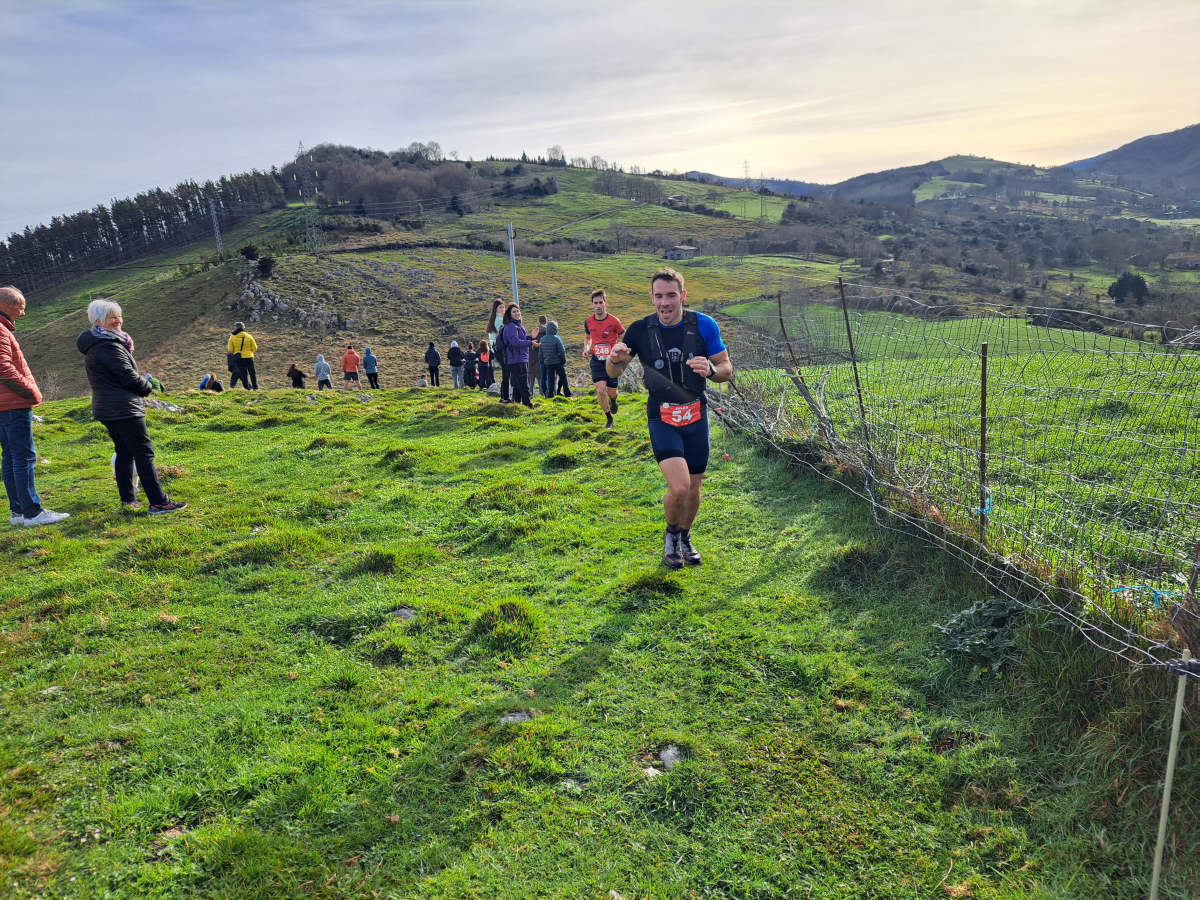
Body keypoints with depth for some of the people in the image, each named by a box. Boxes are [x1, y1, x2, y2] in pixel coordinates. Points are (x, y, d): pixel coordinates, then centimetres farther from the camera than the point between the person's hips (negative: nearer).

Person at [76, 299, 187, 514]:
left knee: (124, 452, 16)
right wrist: (148, 386, 1)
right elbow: (128, 377, -18)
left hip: (106, 409, 10)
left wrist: (145, 379, 9)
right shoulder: (109, 346, -18)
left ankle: (128, 498, 21)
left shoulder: (93, 346, 16)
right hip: (123, 409, -10)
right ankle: (158, 502, -8)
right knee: (144, 454, -8)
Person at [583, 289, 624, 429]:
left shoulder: (614, 321, -10)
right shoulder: (588, 322, 0)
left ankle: (613, 400, 43)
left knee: (611, 392, 3)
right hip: (596, 360, 2)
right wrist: (586, 349, 1)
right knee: (600, 390, -11)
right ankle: (609, 418, 9)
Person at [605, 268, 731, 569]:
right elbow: (613, 372, 4)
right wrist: (615, 359, -20)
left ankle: (685, 538, 40)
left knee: (693, 488, 11)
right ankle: (671, 534, 14)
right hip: (662, 418, -2)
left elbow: (726, 368, 1)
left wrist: (711, 370, -22)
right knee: (679, 486, -18)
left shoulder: (704, 325, -6)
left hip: (696, 416, 2)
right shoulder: (640, 330, -7)